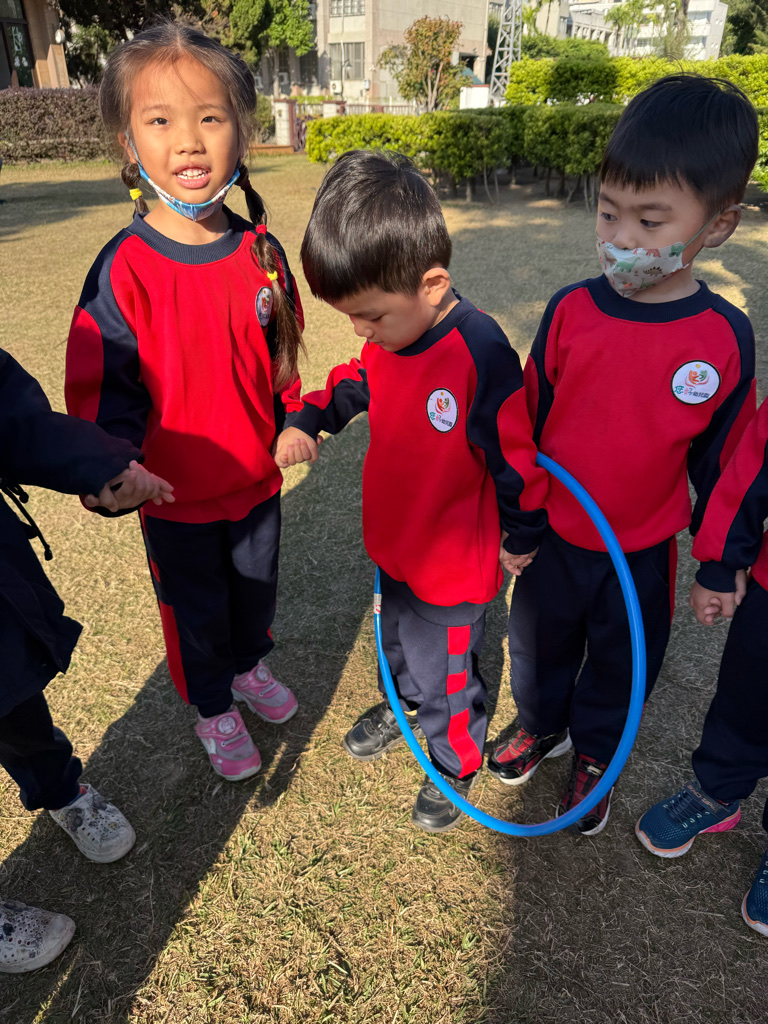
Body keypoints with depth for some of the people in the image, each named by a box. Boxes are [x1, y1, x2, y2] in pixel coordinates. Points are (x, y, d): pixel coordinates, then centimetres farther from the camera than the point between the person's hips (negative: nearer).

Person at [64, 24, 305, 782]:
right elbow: (101, 385, -12)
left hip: (257, 477, 4)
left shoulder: (261, 252, -6)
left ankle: (249, 665, 55)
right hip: (175, 494, -3)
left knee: (257, 587, 24)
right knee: (195, 611, 17)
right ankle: (212, 707, 44)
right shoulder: (122, 269, -18)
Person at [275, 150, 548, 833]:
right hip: (394, 543, 7)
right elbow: (356, 384, 13)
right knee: (397, 636, 30)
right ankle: (404, 705, 60)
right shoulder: (388, 333, -7)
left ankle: (456, 762, 43)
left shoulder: (481, 354, -30)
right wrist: (307, 419, -6)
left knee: (445, 672, 14)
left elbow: (516, 454, -20)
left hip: (454, 560, -7)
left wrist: (522, 536, -7)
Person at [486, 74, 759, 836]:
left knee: (623, 661, 21)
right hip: (553, 537, 1)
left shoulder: (726, 339, -14)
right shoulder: (570, 312, -13)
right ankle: (541, 722, 52)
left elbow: (720, 459, -2)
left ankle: (594, 752, 49)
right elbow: (527, 422, -3)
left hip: (644, 551, 0)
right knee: (539, 639, 22)